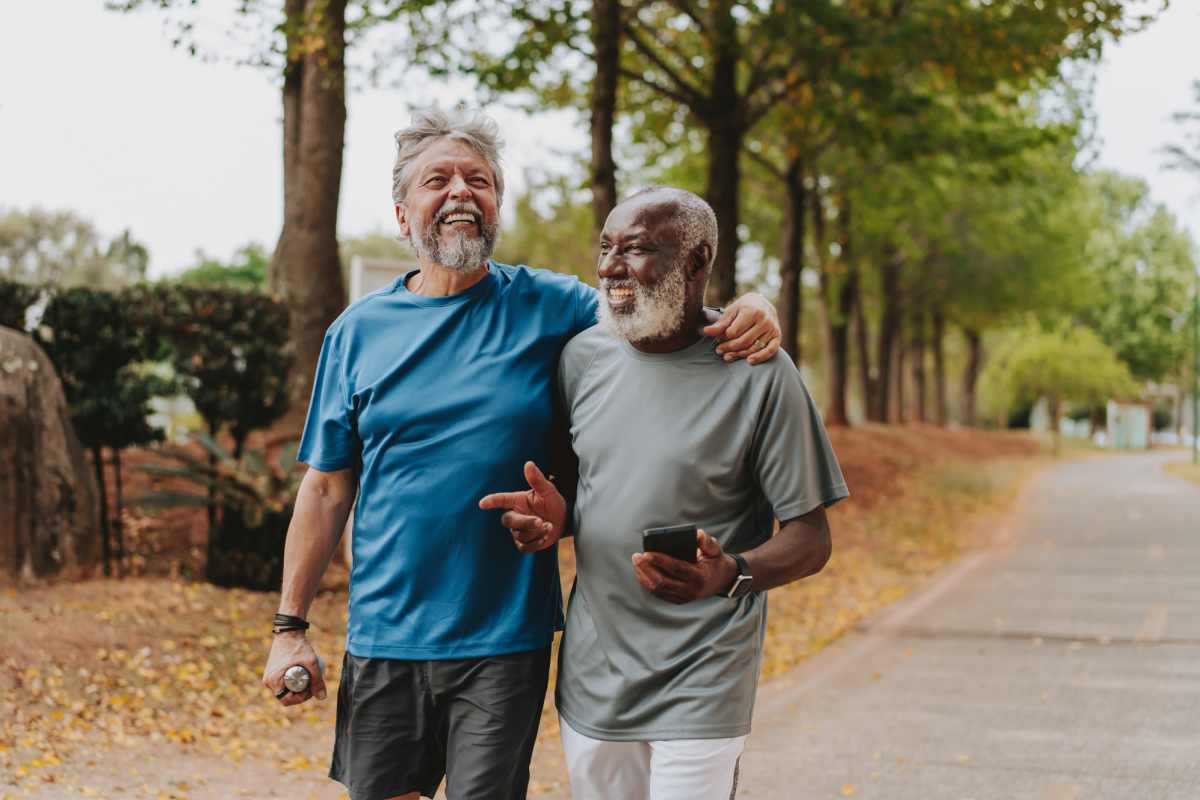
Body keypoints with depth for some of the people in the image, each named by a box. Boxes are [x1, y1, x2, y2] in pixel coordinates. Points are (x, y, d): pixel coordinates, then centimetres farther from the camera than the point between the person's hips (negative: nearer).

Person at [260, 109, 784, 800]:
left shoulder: (548, 306, 0)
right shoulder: (358, 332, 4)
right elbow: (327, 489, 6)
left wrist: (747, 315, -19)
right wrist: (290, 626, 3)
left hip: (505, 640, -1)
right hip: (384, 639, 2)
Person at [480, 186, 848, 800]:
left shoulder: (758, 374, -10)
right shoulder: (583, 356, 4)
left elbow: (810, 540, -9)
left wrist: (731, 575, -28)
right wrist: (553, 518, -6)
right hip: (590, 679, 5)